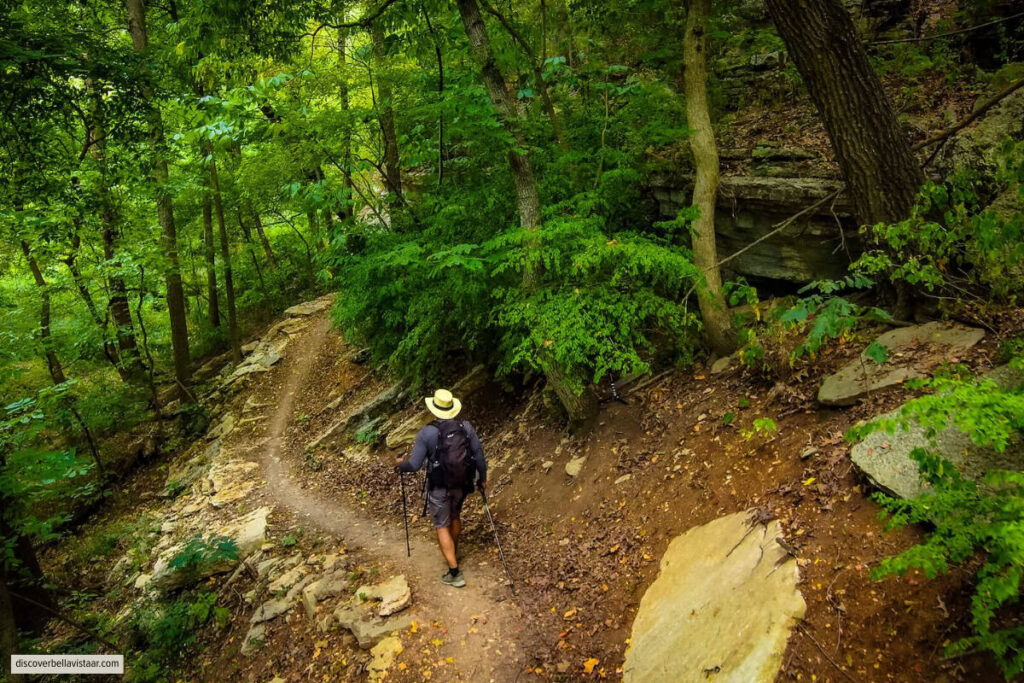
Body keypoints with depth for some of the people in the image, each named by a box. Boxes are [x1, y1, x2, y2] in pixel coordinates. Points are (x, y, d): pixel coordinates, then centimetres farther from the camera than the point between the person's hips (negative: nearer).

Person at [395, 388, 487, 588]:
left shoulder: (427, 433, -19)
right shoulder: (466, 427, -10)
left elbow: (414, 464, -15)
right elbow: (479, 455, -4)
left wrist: (400, 464, 7)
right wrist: (482, 478, 12)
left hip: (439, 487, -4)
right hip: (462, 484, 4)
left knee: (442, 527, 9)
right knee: (455, 517, 28)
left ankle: (455, 573, 9)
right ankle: (452, 554, 49)